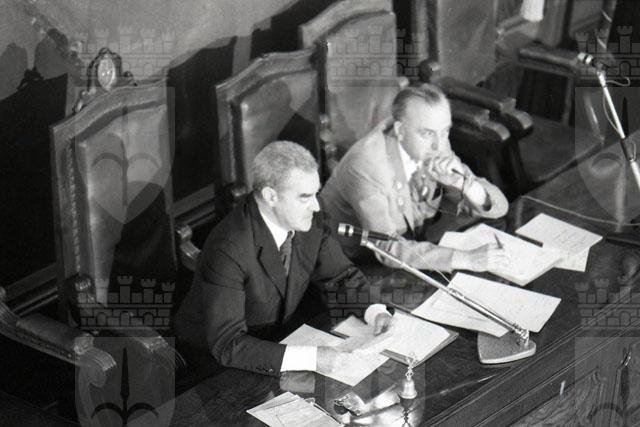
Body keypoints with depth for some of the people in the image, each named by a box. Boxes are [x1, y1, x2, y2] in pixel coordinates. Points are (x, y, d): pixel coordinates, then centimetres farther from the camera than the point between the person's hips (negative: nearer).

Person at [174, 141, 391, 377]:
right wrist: (310, 358, -40)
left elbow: (341, 276, 7)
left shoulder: (310, 221, -9)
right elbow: (228, 345, -33)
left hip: (279, 340, 7)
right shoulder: (228, 250, -30)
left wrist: (374, 310, -14)